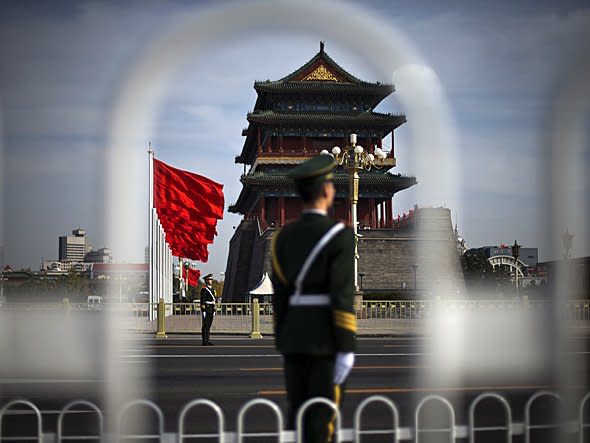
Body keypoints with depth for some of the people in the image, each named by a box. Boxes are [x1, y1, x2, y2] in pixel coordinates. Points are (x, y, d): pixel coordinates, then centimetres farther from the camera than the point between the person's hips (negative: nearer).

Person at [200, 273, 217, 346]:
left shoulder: (212, 289, 17)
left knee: (209, 326, 10)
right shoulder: (204, 289, -11)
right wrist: (203, 311, -20)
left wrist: (214, 311, 18)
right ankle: (204, 341, -5)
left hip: (211, 310, 9)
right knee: (205, 326, -6)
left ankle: (207, 340, 14)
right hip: (206, 309, -9)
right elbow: (202, 301, -16)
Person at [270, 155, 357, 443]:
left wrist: (283, 347, 14)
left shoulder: (283, 236, 7)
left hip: (294, 336, 6)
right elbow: (342, 296, -16)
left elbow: (279, 296, 8)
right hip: (327, 339, -5)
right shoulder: (340, 236, -11)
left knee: (298, 414, 11)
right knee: (322, 417, -2)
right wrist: (347, 350, -14)